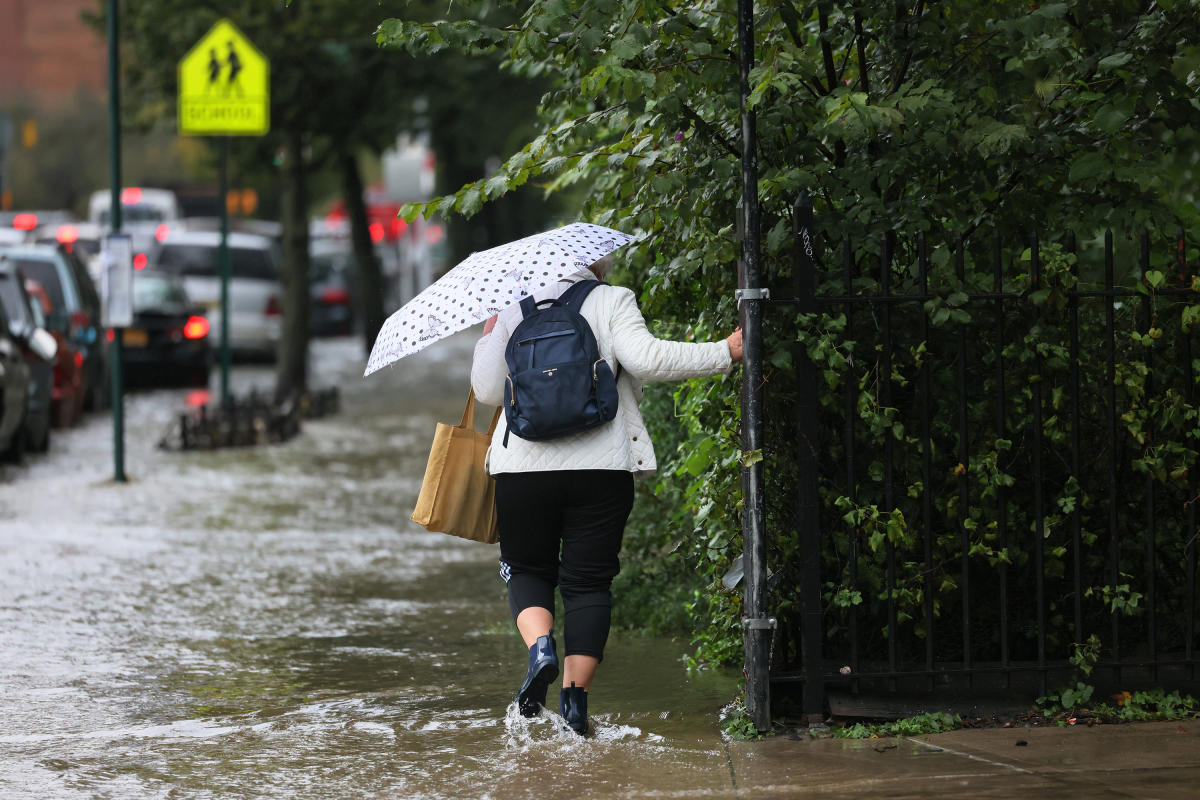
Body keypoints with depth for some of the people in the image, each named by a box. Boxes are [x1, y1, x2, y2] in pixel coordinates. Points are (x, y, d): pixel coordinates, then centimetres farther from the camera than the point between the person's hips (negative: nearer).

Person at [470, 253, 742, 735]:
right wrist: (724, 353, -8)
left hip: (523, 467, 1)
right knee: (588, 581, 6)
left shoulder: (511, 313, 10)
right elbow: (645, 359, -13)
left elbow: (488, 390, 9)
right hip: (601, 466, -1)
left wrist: (488, 341, 27)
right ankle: (575, 697, -3)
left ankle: (540, 646, -12)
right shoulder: (612, 302, 2)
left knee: (527, 569, 18)